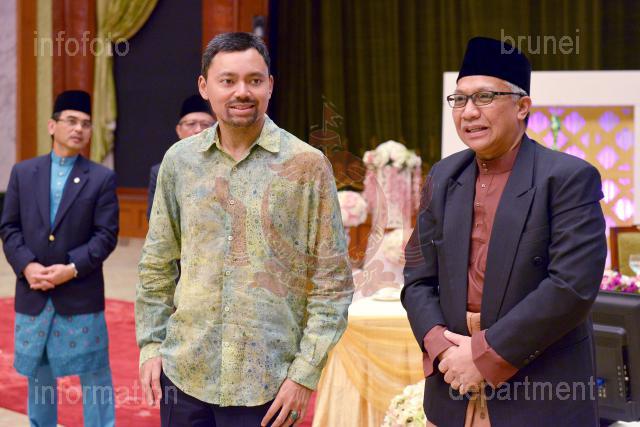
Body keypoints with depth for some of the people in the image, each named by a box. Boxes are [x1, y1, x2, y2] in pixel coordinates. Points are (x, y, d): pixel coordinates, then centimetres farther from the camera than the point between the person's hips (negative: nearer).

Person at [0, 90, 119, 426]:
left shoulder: (102, 178, 0)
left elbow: (106, 235, -5)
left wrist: (72, 268, -17)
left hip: (81, 295, -2)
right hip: (32, 294, 3)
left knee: (95, 375, 2)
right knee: (38, 375, 14)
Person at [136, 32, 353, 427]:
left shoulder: (306, 165, -6)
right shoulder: (180, 160, 4)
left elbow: (332, 283, -5)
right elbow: (157, 265, 12)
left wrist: (305, 373, -9)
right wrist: (151, 345, 6)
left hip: (266, 381, -3)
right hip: (184, 373, 3)